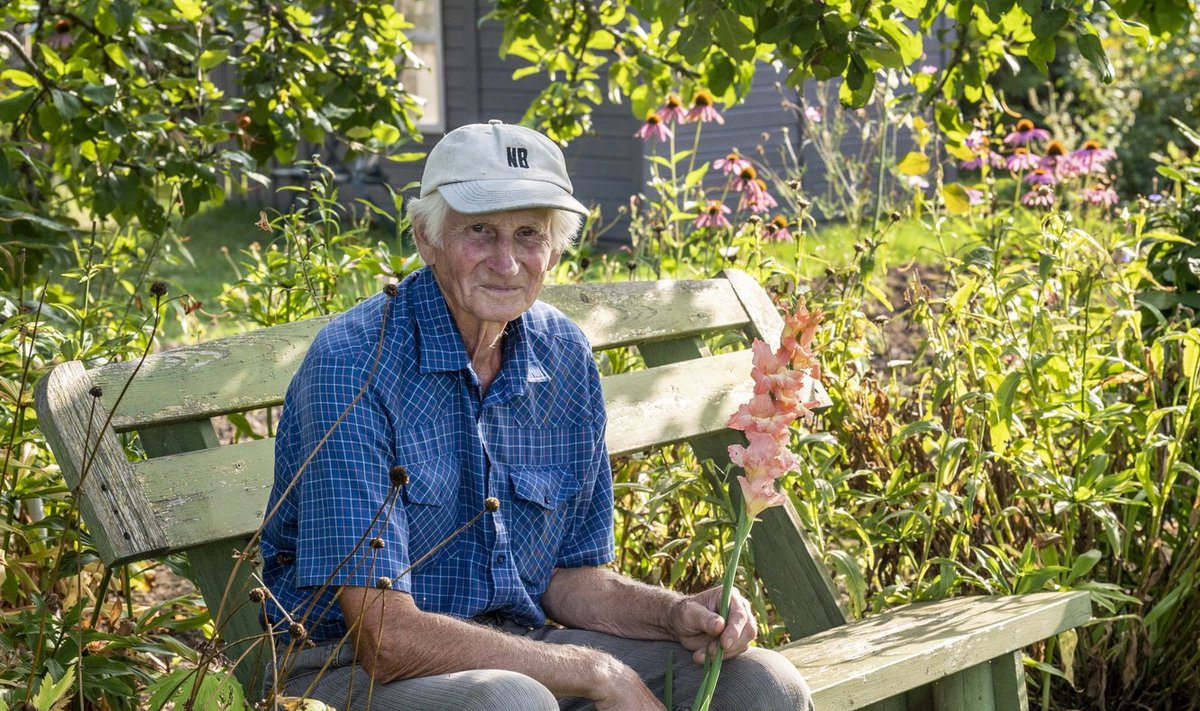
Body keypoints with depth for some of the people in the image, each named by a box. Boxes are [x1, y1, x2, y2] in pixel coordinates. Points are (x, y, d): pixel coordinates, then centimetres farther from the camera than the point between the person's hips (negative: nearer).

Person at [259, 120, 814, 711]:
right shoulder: (353, 368, -21)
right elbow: (386, 637, -25)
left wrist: (674, 613, -10)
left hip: (521, 650, 6)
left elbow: (570, 575, 11)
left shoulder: (565, 359, 1)